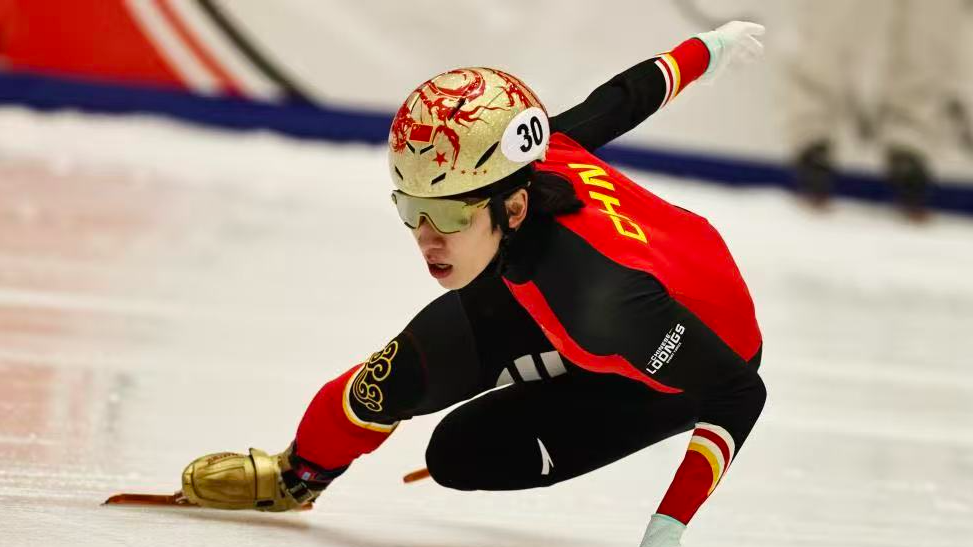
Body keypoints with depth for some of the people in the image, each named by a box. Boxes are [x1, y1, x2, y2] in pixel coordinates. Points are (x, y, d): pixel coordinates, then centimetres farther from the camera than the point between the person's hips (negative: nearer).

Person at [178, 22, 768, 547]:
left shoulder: (604, 299, -46)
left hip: (696, 350, -6)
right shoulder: (528, 156, -29)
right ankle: (299, 474, 28)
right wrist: (704, 50, 11)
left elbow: (739, 391, -39)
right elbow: (616, 102, -9)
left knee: (463, 456, -19)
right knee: (404, 374, 2)